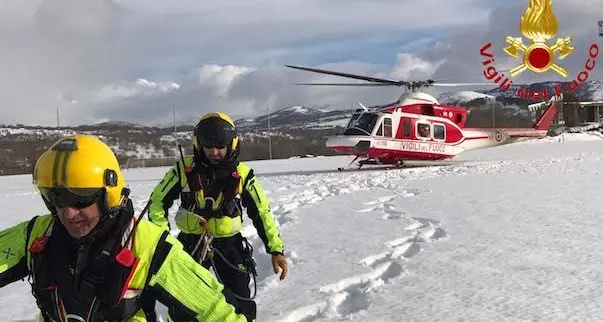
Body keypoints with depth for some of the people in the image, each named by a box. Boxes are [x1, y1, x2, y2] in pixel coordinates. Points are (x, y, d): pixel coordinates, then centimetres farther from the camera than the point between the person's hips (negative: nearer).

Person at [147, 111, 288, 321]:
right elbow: (158, 201, 0)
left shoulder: (242, 174, -9)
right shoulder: (184, 169, -9)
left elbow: (261, 212, -4)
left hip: (228, 242, 0)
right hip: (190, 242, 1)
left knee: (241, 303, 0)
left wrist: (276, 249, -9)